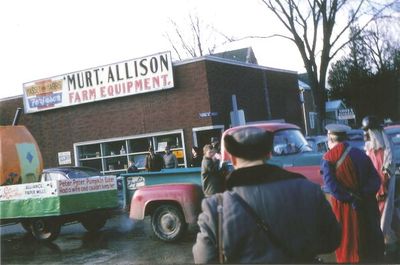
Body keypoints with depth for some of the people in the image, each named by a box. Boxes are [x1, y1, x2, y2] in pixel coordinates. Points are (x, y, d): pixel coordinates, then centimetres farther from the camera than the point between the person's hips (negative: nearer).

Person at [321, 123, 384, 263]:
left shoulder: (328, 158, -10)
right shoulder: (360, 154, 5)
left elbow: (332, 187, -19)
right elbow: (375, 179, -2)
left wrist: (350, 198, -9)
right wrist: (363, 193, -10)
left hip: (344, 207, -4)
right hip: (365, 205, 4)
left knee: (347, 243, 8)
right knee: (370, 240, 18)